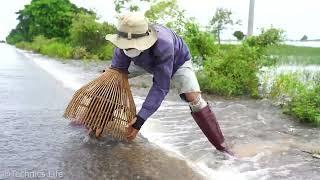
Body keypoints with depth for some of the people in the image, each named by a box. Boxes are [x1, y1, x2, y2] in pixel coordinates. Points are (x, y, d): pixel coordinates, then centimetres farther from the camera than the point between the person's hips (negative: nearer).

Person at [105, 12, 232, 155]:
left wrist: (140, 118, -48)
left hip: (177, 62, -4)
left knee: (193, 97, -26)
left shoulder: (163, 44, -46)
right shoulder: (123, 43, -31)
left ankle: (220, 145, -15)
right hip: (148, 64, 5)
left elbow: (160, 86, -43)